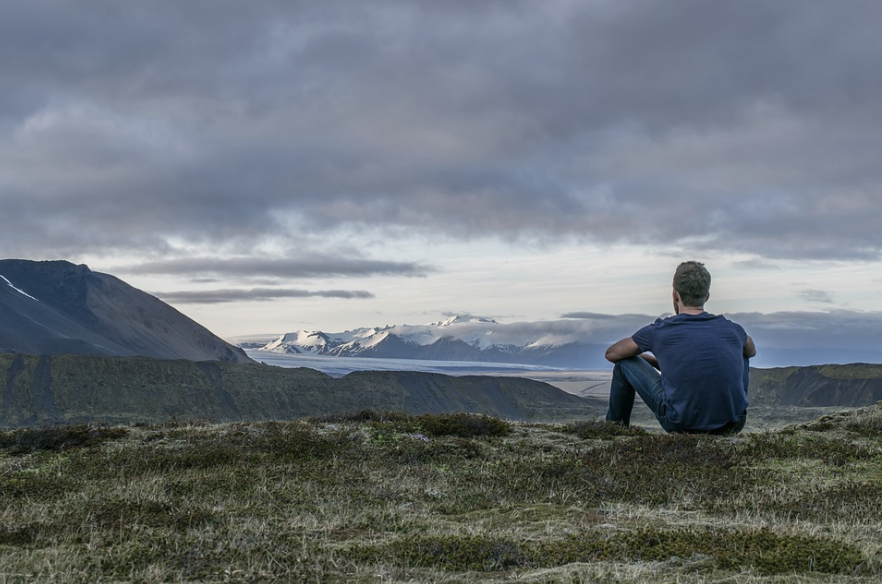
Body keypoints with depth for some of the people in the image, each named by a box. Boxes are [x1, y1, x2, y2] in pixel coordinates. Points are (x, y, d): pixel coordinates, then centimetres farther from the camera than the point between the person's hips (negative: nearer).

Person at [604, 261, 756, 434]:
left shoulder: (660, 331, -3)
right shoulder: (732, 330, 4)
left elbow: (611, 353, 14)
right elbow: (752, 351, 30)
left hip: (682, 424, -3)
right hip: (732, 424, 3)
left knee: (625, 363, 14)